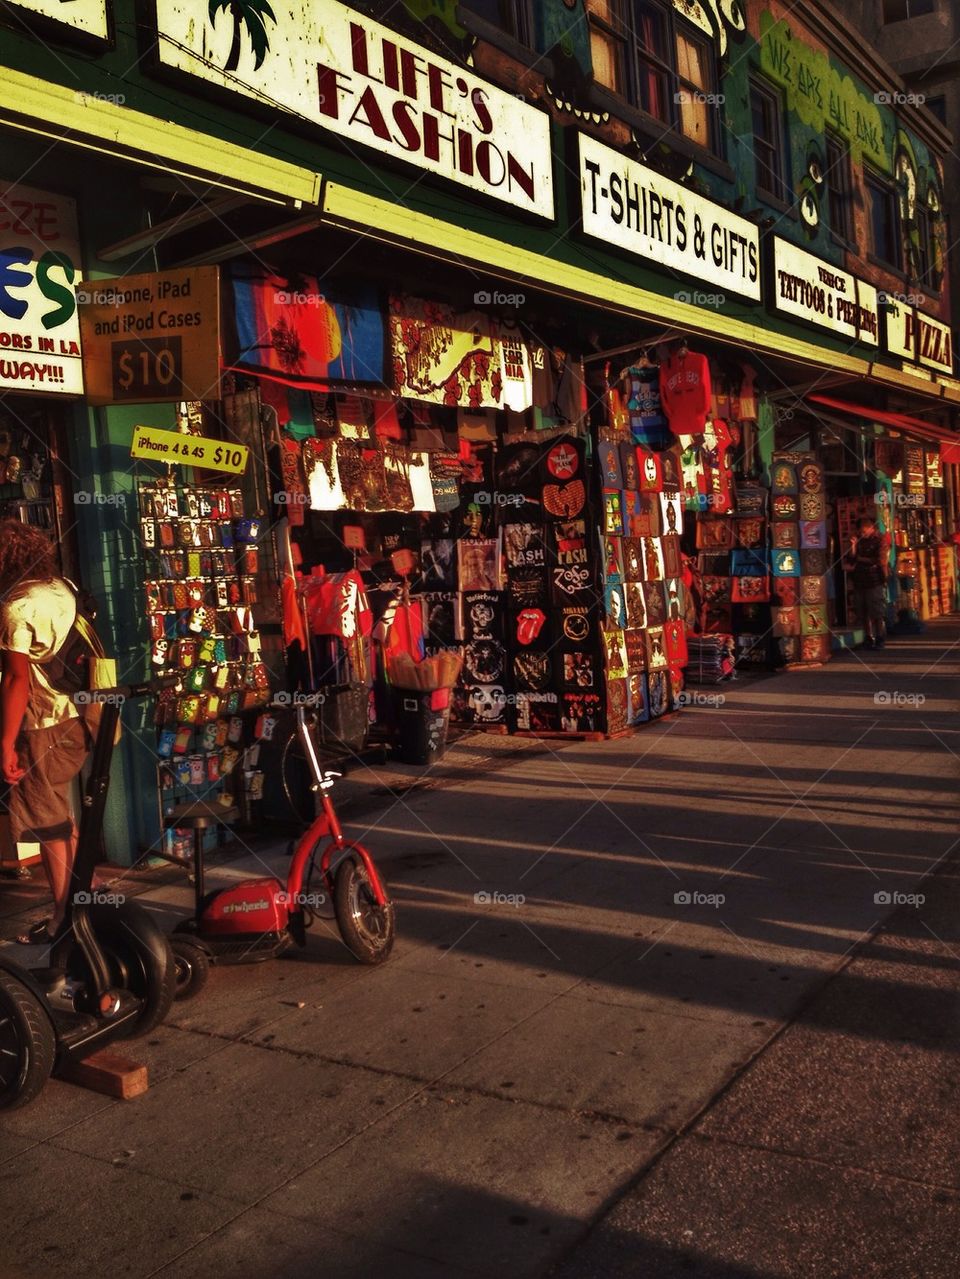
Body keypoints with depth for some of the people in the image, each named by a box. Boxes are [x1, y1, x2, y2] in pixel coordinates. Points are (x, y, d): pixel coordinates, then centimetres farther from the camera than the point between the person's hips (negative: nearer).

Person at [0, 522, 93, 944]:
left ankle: (65, 919, 15)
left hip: (42, 730, -7)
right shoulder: (63, 589, 5)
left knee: (49, 828, 5)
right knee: (63, 821, 21)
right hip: (74, 720, 8)